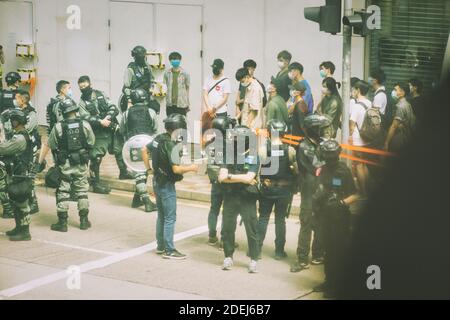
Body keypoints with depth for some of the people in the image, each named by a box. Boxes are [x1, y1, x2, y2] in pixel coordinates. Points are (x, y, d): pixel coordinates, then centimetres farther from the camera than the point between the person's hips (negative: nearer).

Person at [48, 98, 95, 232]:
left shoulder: (58, 127, -13)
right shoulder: (85, 124, -7)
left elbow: (51, 145, -5)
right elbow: (91, 143, 1)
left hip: (64, 164, -2)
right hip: (81, 164, 2)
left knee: (63, 192, 6)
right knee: (82, 191, 13)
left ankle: (62, 222, 6)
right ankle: (84, 221, 16)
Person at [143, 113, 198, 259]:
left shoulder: (158, 138, 2)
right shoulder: (171, 145, -23)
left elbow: (144, 150, 15)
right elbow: (176, 169, -27)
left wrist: (148, 167, 20)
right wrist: (192, 168, -13)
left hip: (157, 181, 9)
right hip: (166, 185, -9)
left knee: (161, 215, 19)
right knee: (170, 218, -2)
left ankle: (160, 246, 27)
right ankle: (169, 250, 2)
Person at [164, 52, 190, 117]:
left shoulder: (185, 73, -2)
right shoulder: (167, 73, 3)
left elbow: (187, 88, 5)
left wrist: (187, 104, 6)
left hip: (181, 104, -2)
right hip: (170, 104, 2)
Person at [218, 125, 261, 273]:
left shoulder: (253, 157, -5)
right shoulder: (229, 155, 4)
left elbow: (249, 178, -16)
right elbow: (221, 177, -5)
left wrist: (230, 176, -10)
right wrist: (242, 179, -11)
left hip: (247, 199, -3)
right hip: (230, 198, 4)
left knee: (251, 230, 1)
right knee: (227, 228, 9)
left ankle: (253, 260, 11)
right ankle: (228, 257, 22)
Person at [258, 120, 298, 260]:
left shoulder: (262, 150, -12)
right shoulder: (290, 150, -10)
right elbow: (297, 171, -8)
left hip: (266, 189, 0)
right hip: (284, 189, 0)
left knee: (263, 218, 11)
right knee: (280, 219, 10)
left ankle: (257, 248, 12)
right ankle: (279, 251, 13)